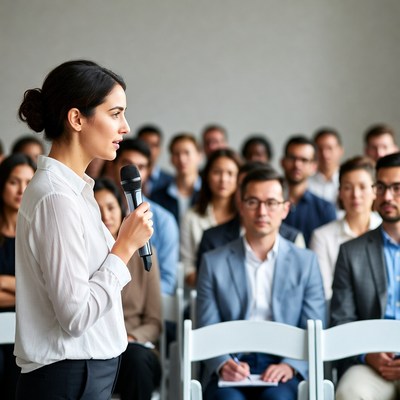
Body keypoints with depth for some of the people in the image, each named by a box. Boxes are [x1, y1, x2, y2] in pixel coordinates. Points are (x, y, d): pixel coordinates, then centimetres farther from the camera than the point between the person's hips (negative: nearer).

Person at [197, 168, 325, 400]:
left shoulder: (305, 262, 13)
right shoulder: (214, 263, 13)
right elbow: (207, 331, 8)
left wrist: (290, 366, -12)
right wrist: (223, 364, -14)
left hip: (281, 370, 0)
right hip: (231, 369, 0)